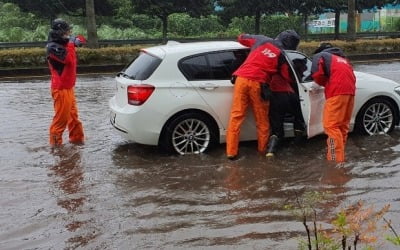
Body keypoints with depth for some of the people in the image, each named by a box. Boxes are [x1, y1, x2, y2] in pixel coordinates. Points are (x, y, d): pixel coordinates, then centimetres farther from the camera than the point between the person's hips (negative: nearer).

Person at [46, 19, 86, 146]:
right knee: (61, 117, -4)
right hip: (61, 89, -10)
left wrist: (75, 42, 3)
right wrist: (71, 43, -15)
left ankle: (76, 138, 26)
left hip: (68, 87, 10)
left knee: (73, 115, 16)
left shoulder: (61, 45, 12)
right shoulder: (52, 47, -17)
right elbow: (69, 60, -27)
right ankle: (55, 143, 6)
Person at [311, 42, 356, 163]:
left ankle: (336, 159, -18)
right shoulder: (343, 59, 36)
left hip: (337, 92, -7)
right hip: (350, 90, 7)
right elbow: (350, 76, 26)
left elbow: (317, 74, -2)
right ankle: (338, 156, 21)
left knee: (331, 126, -10)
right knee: (343, 125, 14)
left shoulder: (320, 56, 16)